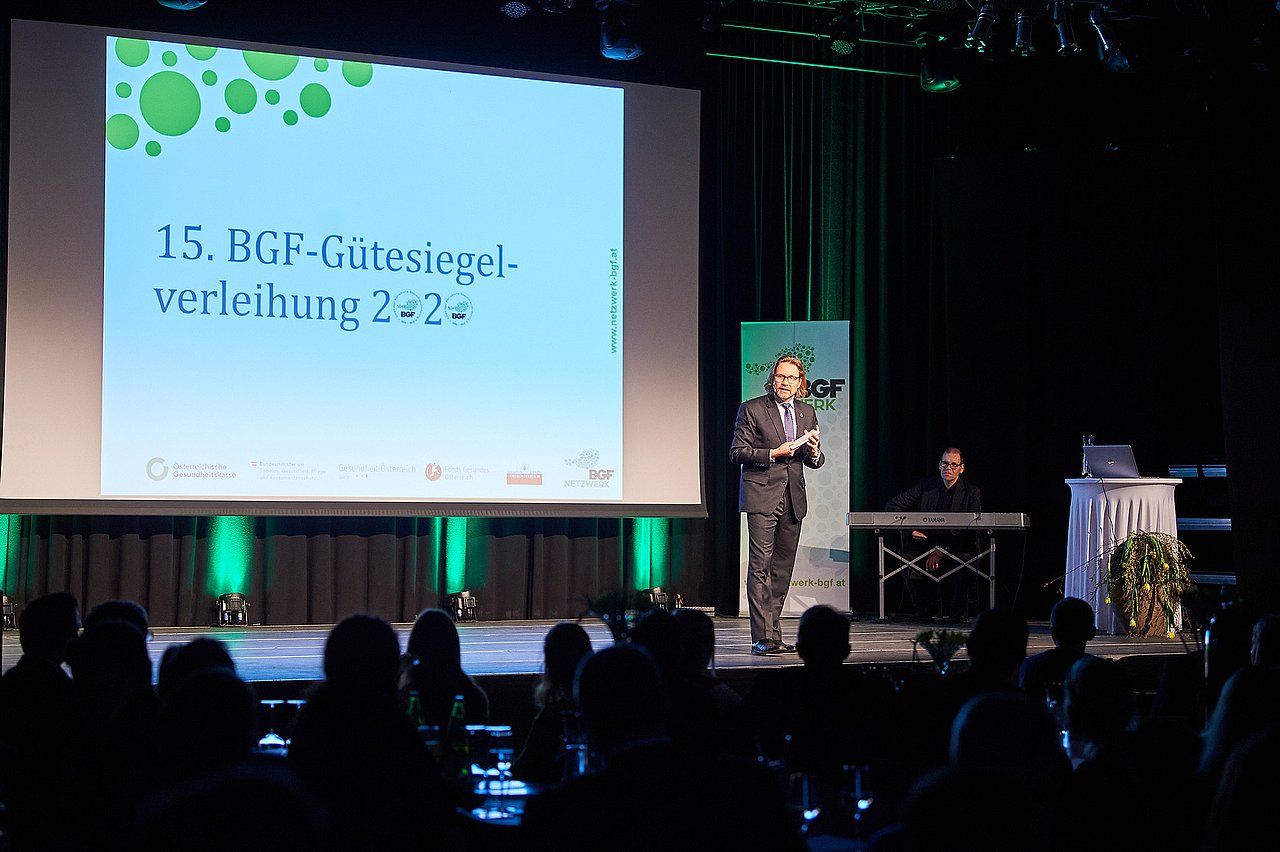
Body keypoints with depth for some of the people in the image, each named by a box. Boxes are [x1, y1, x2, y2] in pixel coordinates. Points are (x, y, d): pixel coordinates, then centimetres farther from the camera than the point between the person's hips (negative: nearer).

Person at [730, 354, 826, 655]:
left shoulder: (807, 413, 15)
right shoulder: (752, 409, -1)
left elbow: (815, 461, 19)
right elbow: (737, 452, -4)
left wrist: (813, 451, -5)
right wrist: (773, 453, -15)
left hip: (793, 500, 6)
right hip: (762, 497, -5)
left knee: (782, 569, 7)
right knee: (761, 566, -11)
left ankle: (772, 633, 13)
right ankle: (763, 637, -13)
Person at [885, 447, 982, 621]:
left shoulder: (971, 492, -1)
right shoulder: (926, 485, 6)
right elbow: (892, 506, 4)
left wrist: (942, 550, -26)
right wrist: (909, 528, -14)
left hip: (957, 545, -2)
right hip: (927, 541, 2)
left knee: (963, 558, -35)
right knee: (907, 555, -27)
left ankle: (956, 611, -19)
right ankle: (923, 609, -16)